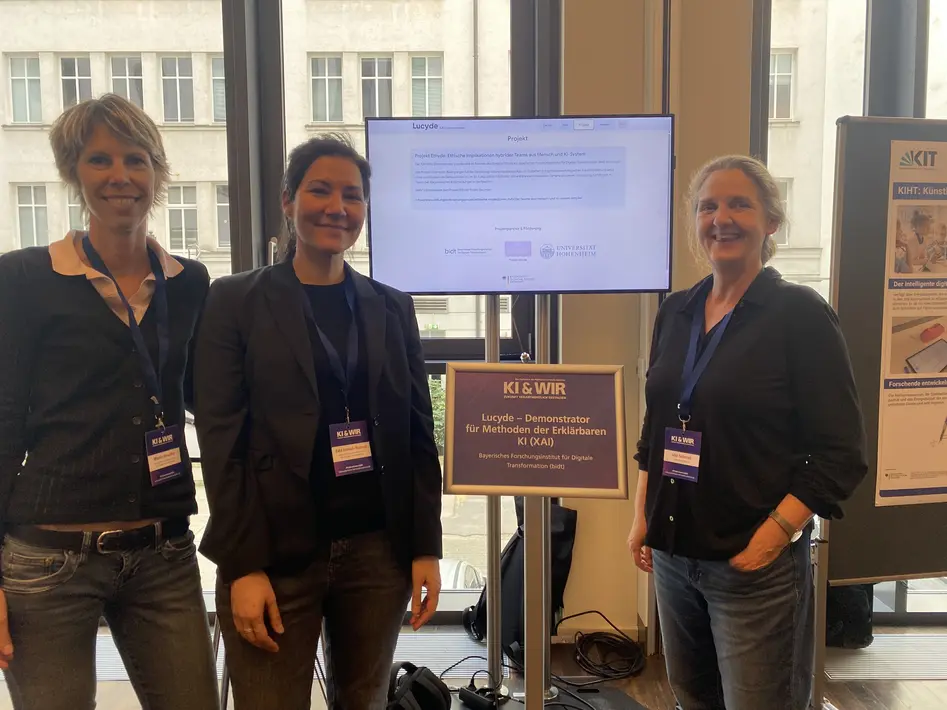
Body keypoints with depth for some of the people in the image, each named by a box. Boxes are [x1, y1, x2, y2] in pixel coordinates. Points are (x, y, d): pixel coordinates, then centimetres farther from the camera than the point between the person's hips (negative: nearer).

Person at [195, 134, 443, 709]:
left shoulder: (392, 307, 8)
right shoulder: (236, 301, -1)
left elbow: (419, 434, 7)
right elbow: (222, 441, -5)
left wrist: (426, 548, 2)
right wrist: (242, 566, -11)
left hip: (379, 549, 3)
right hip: (277, 553, -2)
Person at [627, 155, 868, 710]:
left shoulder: (801, 314, -10)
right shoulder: (676, 312, 7)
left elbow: (841, 454, -11)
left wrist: (774, 535, -17)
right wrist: (644, 516, 10)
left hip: (755, 564, -5)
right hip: (673, 553, 6)